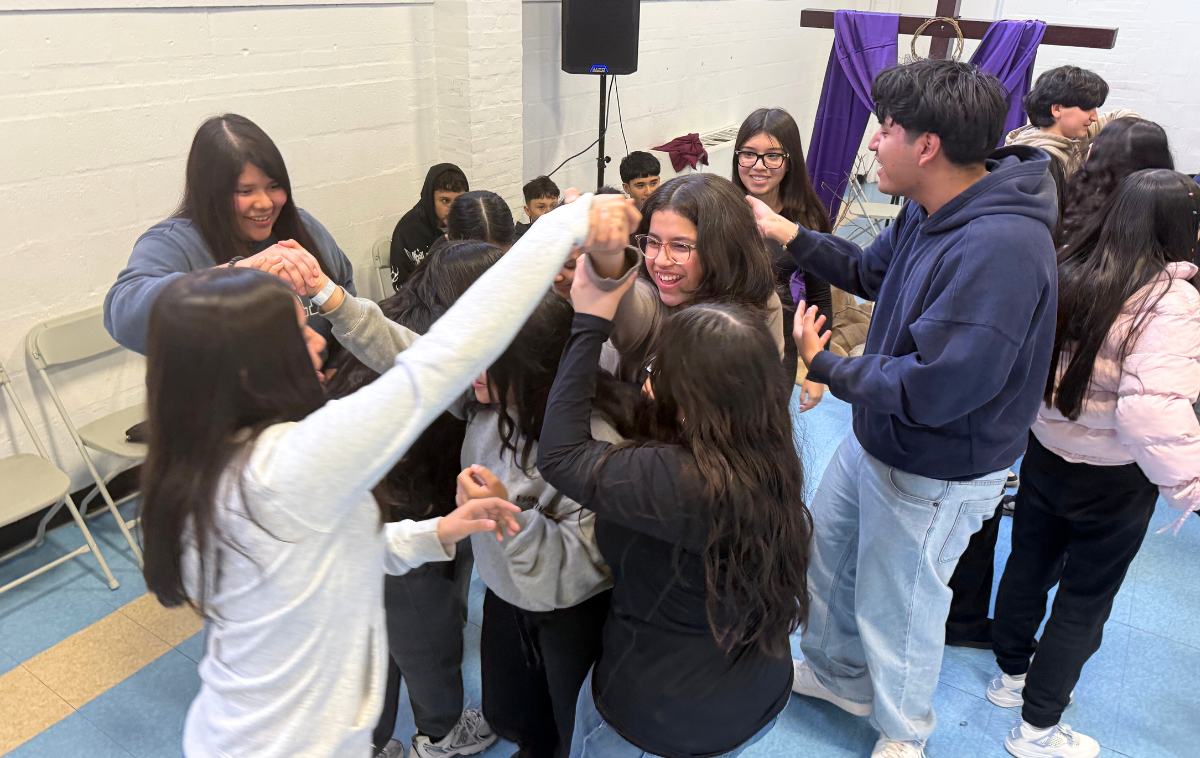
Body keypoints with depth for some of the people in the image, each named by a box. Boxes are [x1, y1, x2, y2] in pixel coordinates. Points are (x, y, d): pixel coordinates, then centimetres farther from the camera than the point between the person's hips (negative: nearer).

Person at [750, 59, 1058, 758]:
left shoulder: (999, 247, -34)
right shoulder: (931, 212, -3)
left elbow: (932, 389, -35)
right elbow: (872, 271, 15)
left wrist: (825, 365, -22)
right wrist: (790, 235, 6)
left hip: (935, 475, -9)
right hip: (875, 438, 9)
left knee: (896, 607, 13)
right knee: (825, 551, 25)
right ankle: (838, 675, 53)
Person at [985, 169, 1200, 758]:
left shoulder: (1064, 273, -7)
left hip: (1043, 456, 5)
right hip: (1115, 481, -5)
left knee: (1027, 565, 23)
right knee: (1086, 599, 13)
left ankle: (1011, 675, 45)